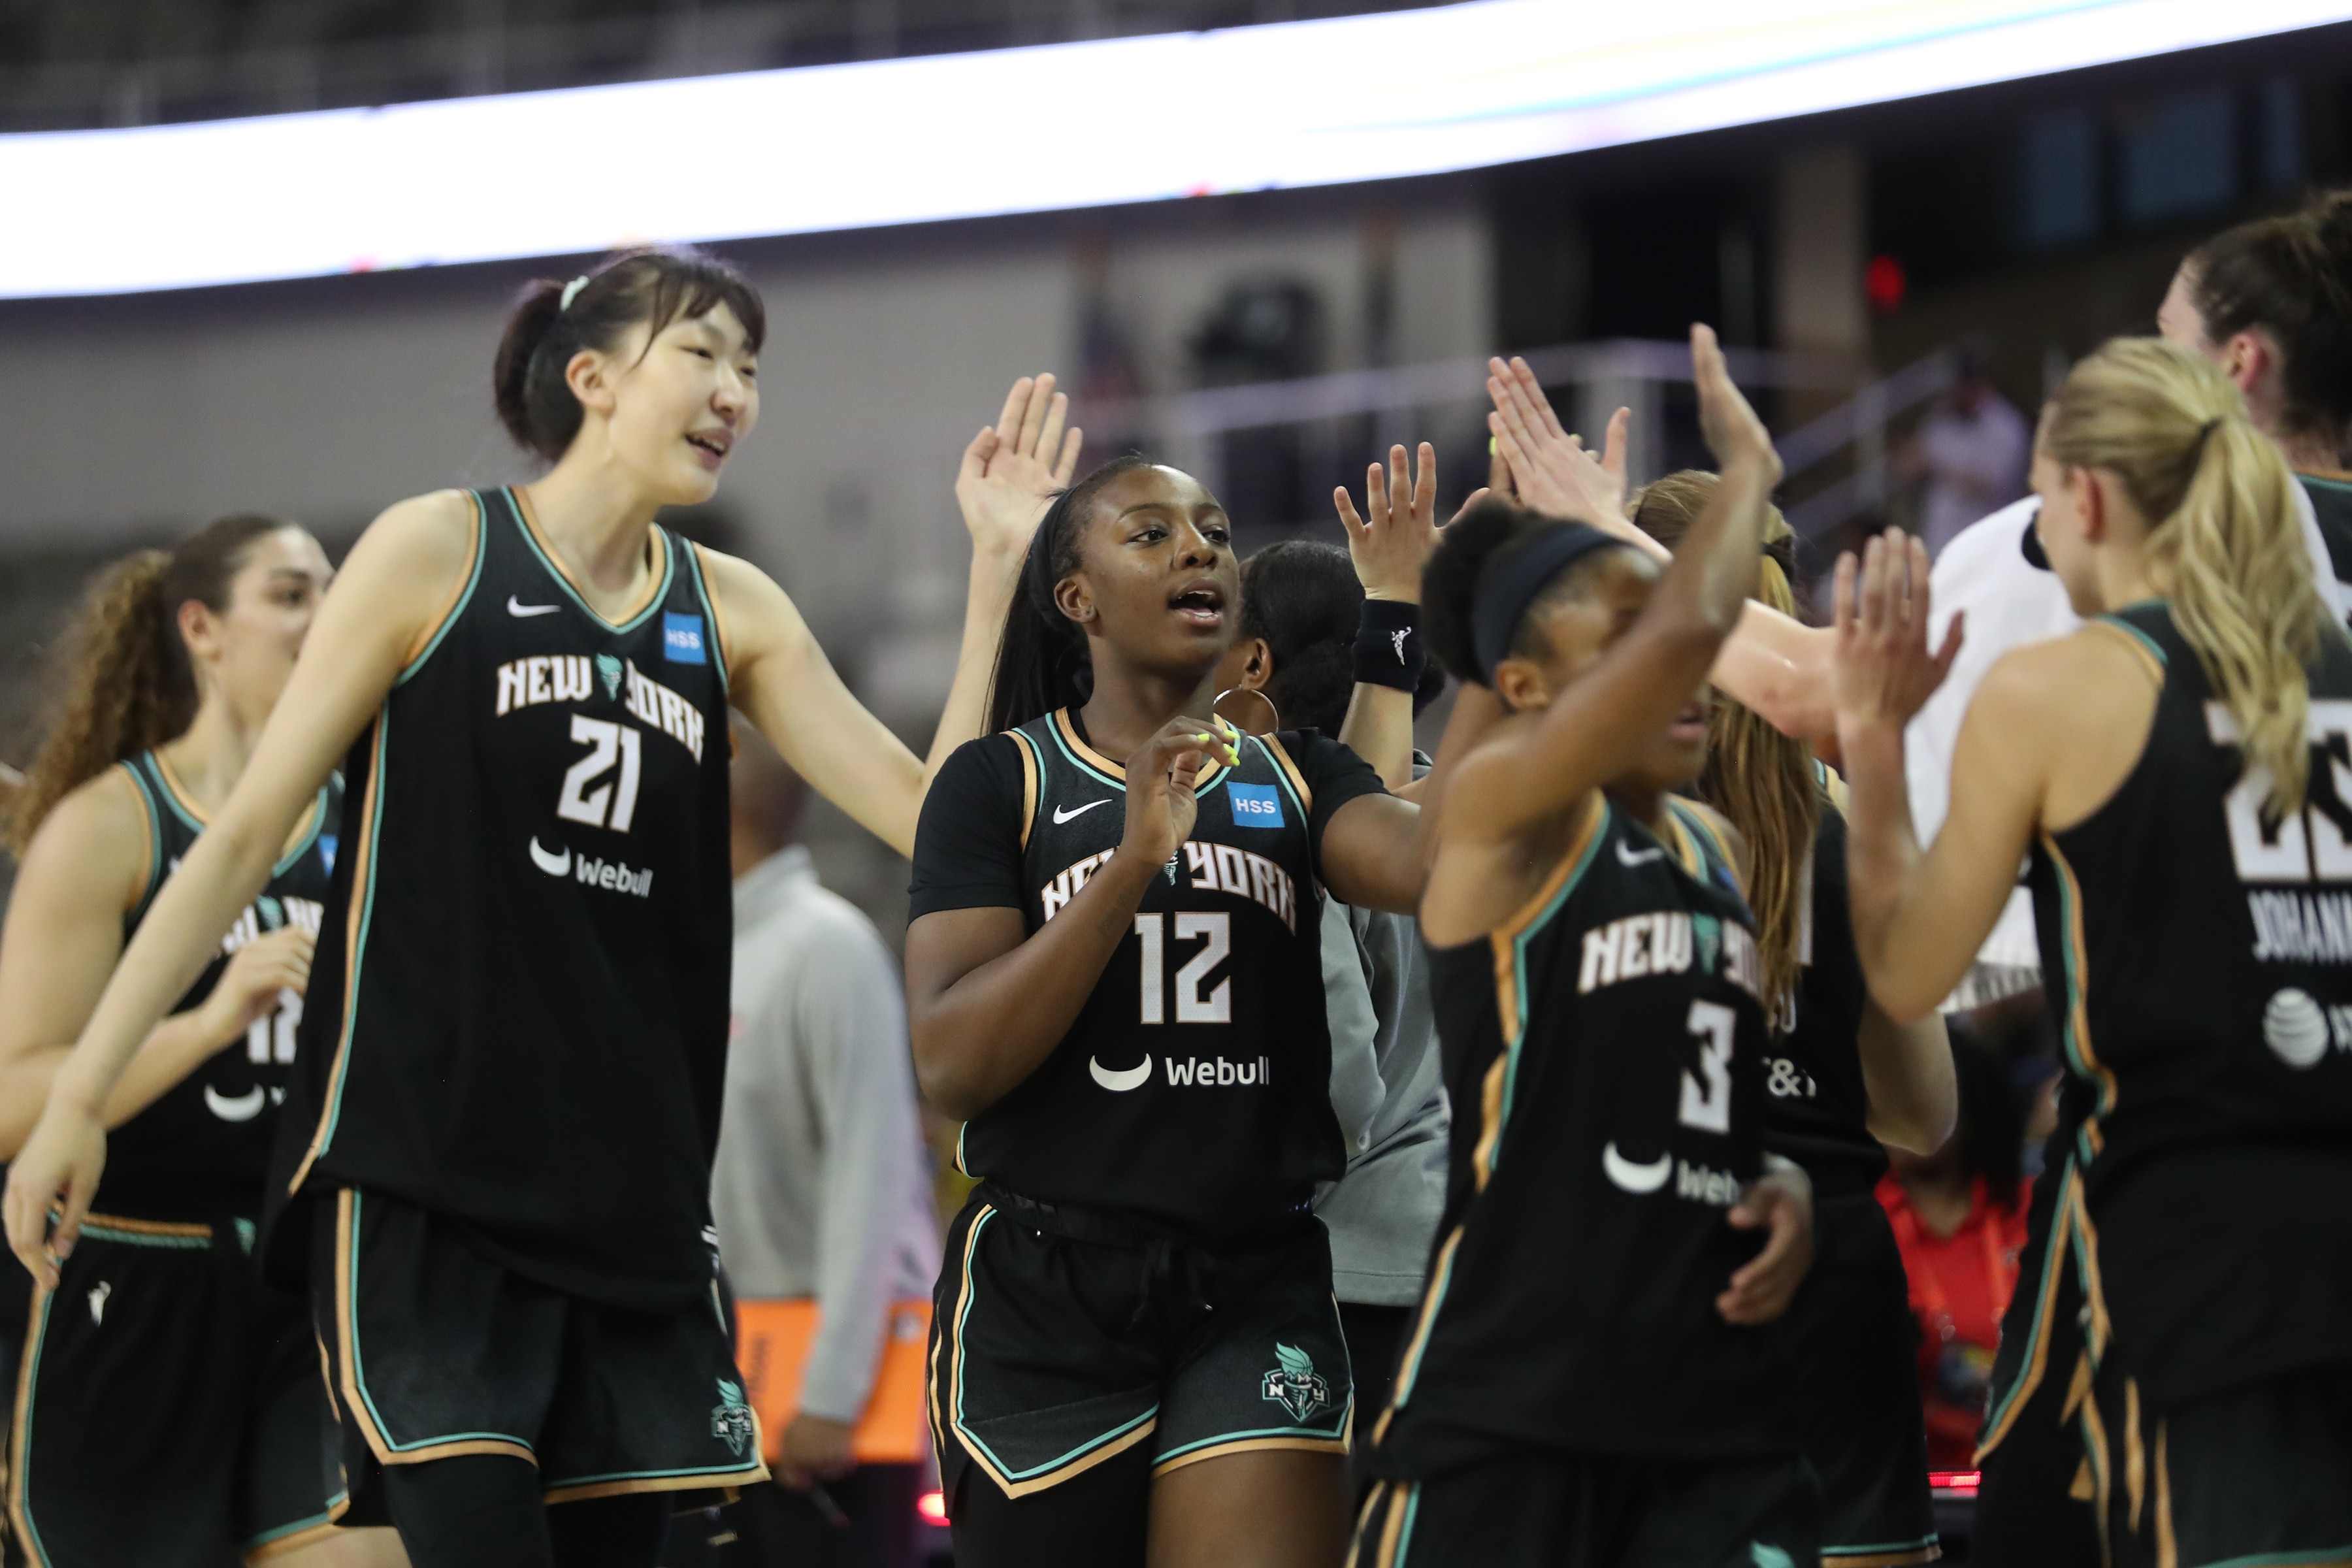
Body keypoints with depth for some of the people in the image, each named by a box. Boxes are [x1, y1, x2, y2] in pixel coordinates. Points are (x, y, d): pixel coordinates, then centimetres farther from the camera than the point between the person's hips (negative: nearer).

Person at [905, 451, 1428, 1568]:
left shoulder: (1294, 779, 11)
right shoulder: (1002, 782, 1)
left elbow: (1428, 864, -12)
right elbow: (950, 1065, -12)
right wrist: (1136, 858, -20)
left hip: (1257, 1287, 2)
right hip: (1048, 1284, -2)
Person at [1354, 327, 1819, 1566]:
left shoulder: (1720, 852, 17)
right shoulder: (1493, 807, -6)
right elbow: (1686, 629, -22)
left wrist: (1780, 1185, 6)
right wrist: (1746, 465, -5)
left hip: (1713, 1408, 6)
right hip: (1503, 1405, -6)